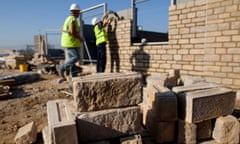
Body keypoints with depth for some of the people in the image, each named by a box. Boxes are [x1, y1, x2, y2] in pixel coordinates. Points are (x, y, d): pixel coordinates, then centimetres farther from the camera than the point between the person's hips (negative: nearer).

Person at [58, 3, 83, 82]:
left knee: (71, 58, 8)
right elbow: (73, 32, -24)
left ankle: (73, 75, 9)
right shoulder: (73, 19, -14)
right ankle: (62, 68, -8)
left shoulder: (68, 18, 17)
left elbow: (63, 29, 28)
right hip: (71, 43, -10)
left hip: (68, 42, 10)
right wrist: (80, 38, -10)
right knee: (76, 57, -12)